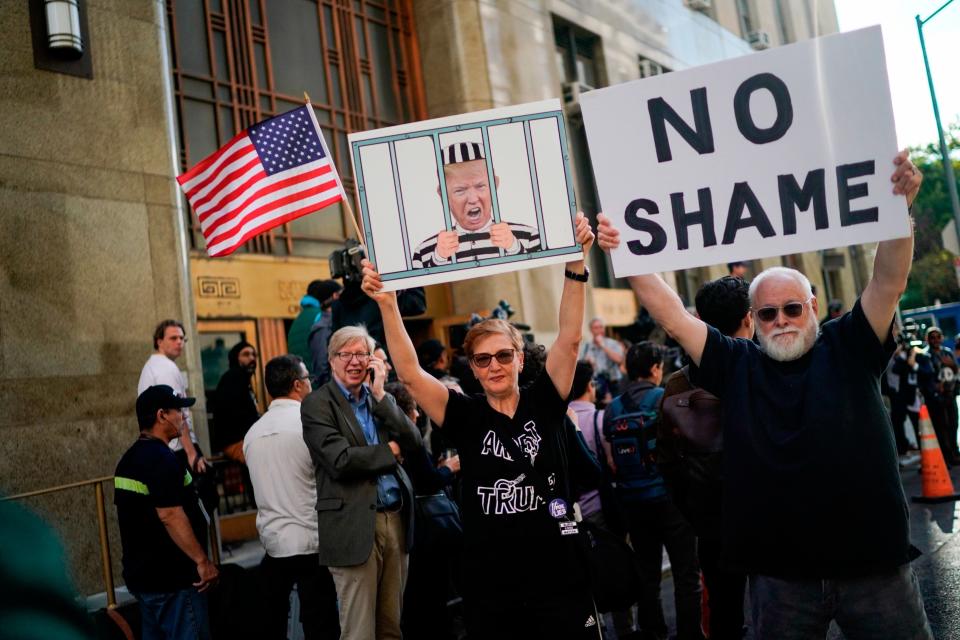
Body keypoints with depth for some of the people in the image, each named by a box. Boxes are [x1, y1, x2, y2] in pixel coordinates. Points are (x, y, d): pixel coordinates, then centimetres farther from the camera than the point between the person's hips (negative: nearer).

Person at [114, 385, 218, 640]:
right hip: (171, 576, -9)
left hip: (142, 573, 9)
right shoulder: (162, 458, -19)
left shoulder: (129, 459, 11)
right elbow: (170, 516, -25)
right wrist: (202, 560, -21)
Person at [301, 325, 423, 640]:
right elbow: (340, 461, -18)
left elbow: (414, 443, -1)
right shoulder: (317, 404, -5)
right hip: (356, 526, -5)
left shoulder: (382, 398, 13)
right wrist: (391, 450, -5)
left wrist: (381, 395, -6)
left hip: (396, 519, 6)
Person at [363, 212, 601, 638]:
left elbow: (569, 338, -11)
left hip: (560, 577, 0)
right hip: (489, 589, 0)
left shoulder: (544, 403, 0)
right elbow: (410, 374, -12)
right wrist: (387, 303, -22)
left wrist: (575, 264, -21)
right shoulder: (466, 416, -1)